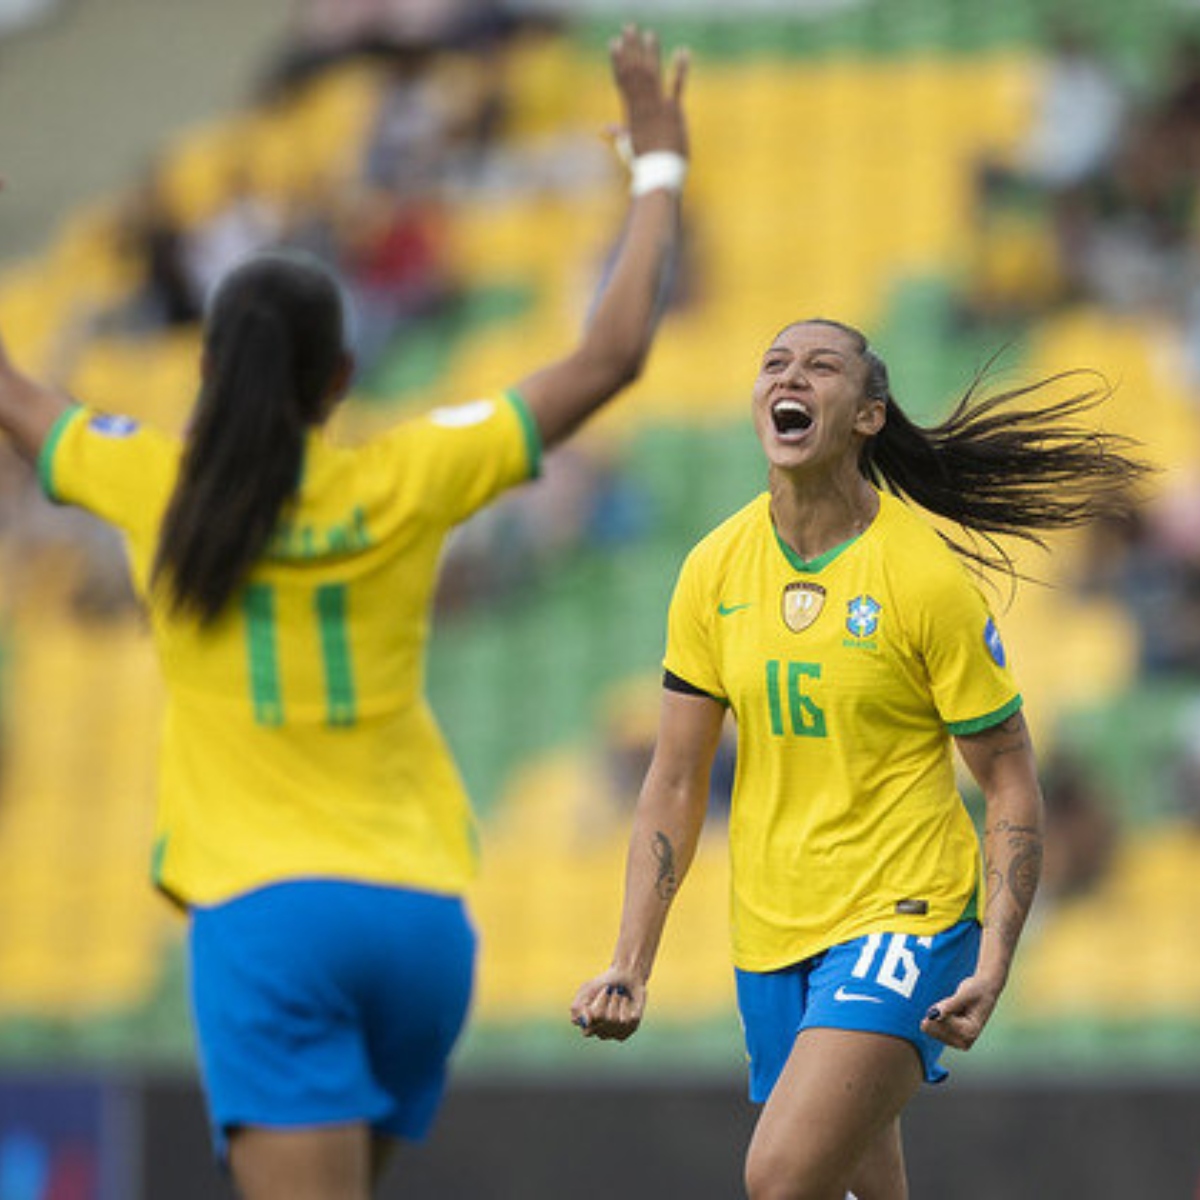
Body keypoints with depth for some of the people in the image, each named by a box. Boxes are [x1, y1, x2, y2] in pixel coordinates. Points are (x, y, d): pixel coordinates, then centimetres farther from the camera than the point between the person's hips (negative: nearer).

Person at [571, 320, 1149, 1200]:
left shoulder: (928, 575, -11)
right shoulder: (716, 570, 2)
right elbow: (677, 781, 7)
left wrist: (994, 965, -18)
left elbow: (1012, 783, -7)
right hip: (770, 933, 5)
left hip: (905, 922, -5)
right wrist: (631, 966, -1)